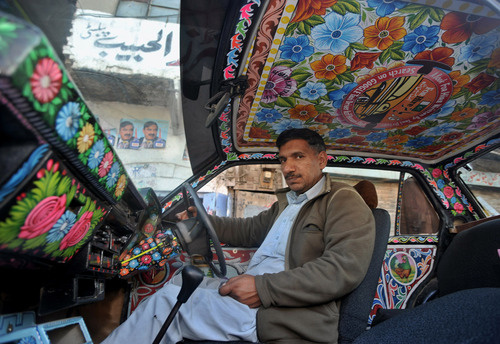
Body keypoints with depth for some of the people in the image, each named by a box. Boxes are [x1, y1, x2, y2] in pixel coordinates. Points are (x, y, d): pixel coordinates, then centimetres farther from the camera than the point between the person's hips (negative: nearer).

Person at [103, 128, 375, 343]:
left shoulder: (343, 201, -6)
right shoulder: (286, 202, 21)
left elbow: (345, 268, -20)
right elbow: (249, 230, 32)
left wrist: (263, 287, -24)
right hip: (255, 289, 9)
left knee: (168, 301, -13)